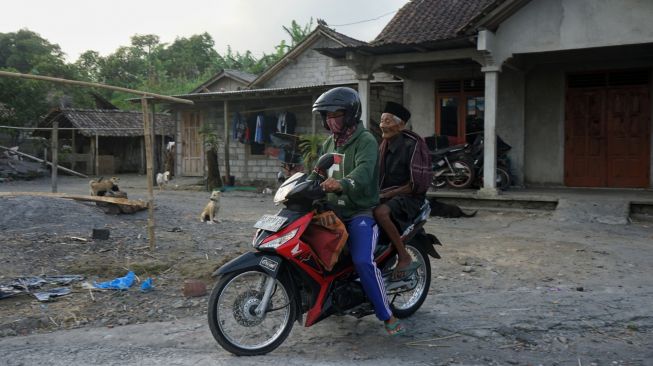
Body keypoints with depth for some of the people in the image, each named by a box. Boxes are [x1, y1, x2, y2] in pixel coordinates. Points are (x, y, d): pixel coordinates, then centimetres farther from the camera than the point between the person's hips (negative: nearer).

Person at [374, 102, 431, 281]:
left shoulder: (412, 144, -11)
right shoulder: (384, 145, 14)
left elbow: (418, 183, -16)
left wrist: (386, 194, -18)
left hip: (409, 196, -8)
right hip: (385, 194, 8)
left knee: (380, 212, -35)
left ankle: (405, 258, -22)